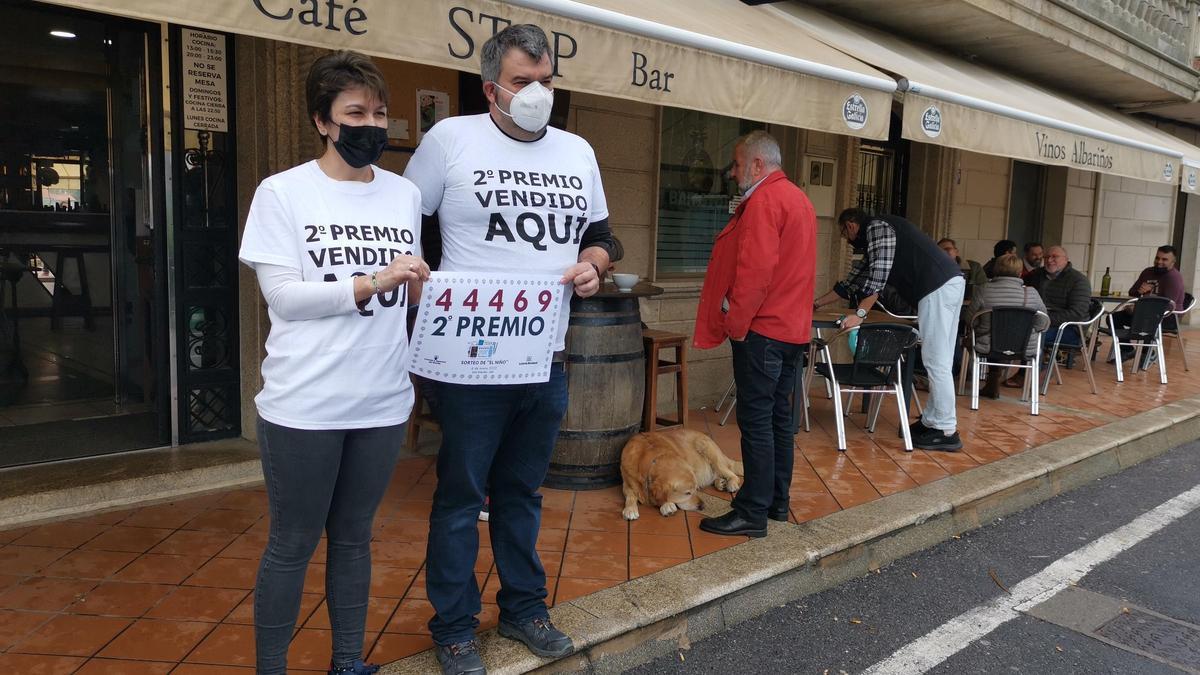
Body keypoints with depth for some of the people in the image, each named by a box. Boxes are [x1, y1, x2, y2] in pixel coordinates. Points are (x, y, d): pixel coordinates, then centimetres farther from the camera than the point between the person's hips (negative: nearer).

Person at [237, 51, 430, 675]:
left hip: (382, 402, 4)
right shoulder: (282, 192, -4)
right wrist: (371, 283, -21)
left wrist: (420, 286, -2)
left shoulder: (405, 194, 8)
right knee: (292, 545, 8)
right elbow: (282, 295, -13)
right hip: (304, 406, -4)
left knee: (353, 538, 17)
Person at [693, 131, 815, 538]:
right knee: (778, 416, 14)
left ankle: (752, 513, -1)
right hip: (793, 327, 10)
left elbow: (756, 268, -23)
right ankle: (777, 501, 23)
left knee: (756, 420, -6)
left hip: (762, 329, -10)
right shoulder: (798, 198, 18)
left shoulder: (764, 200, -13)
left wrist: (734, 321, -14)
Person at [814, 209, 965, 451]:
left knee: (936, 361, -9)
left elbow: (878, 277, -14)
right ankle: (932, 421, 16)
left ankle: (946, 431, -6)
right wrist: (818, 303, 35)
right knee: (937, 361, 11)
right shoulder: (871, 240, 27)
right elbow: (856, 280, 31)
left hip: (939, 286, -10)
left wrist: (859, 314, -15)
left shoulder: (877, 227, -3)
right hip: (948, 285, 10)